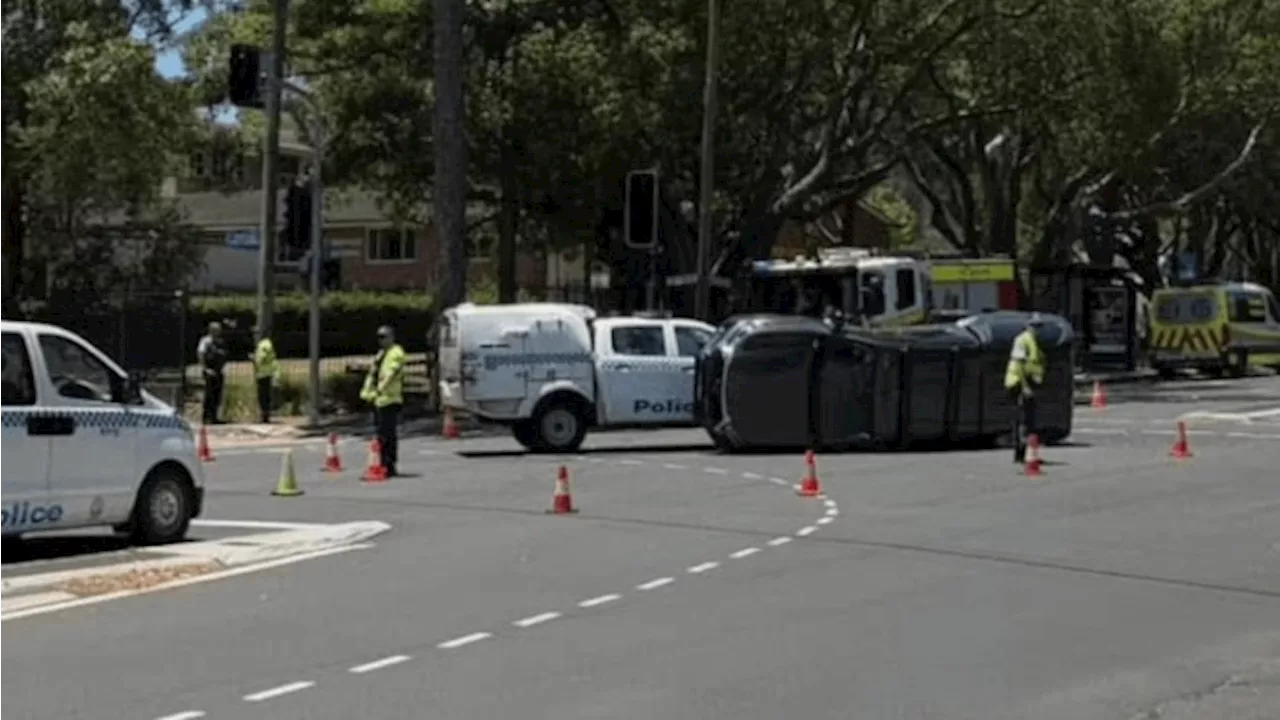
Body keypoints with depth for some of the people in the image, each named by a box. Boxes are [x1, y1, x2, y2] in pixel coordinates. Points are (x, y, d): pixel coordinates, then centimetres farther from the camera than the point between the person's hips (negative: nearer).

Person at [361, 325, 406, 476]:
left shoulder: (396, 353, -7)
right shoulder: (380, 354, 22)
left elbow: (391, 373, -20)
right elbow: (372, 373, 21)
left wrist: (379, 390, -30)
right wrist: (366, 391, 9)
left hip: (389, 399, -9)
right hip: (378, 400, 9)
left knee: (387, 434, -10)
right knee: (380, 433, 12)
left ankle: (389, 466, -8)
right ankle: (384, 465, 18)